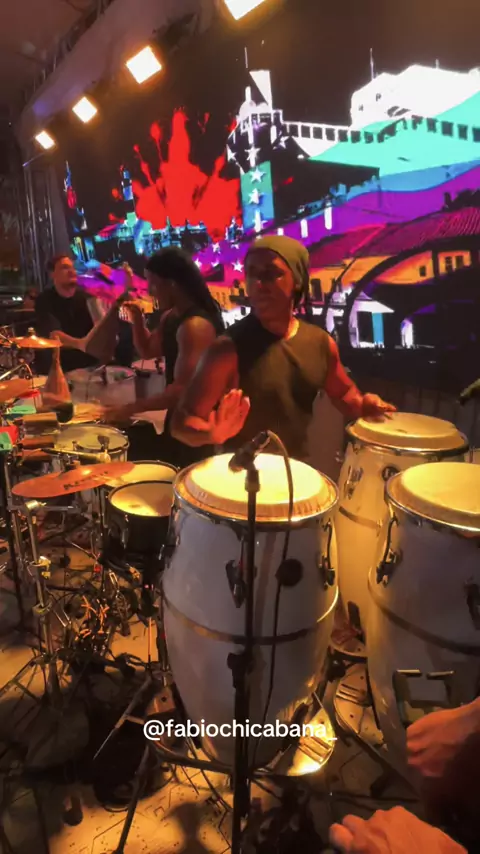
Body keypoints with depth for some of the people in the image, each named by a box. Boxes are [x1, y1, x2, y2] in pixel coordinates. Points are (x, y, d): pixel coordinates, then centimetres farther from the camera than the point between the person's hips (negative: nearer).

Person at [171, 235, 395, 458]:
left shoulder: (320, 341, -3)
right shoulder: (230, 347, -19)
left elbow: (344, 393, 14)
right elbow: (182, 422, -18)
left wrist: (363, 404, -6)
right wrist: (211, 433, -37)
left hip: (299, 468, 5)